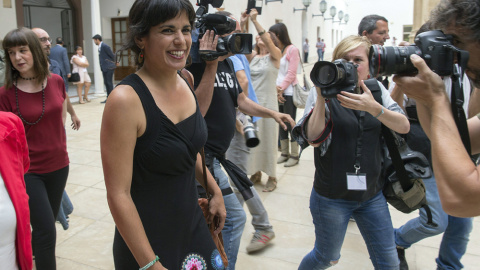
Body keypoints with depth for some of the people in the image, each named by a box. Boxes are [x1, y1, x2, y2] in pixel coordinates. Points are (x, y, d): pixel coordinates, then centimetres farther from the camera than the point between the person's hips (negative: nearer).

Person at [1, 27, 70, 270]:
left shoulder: (56, 81, -2)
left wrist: (58, 142, 9)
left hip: (58, 166, 5)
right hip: (27, 171, -4)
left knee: (48, 222, 21)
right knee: (46, 231, -5)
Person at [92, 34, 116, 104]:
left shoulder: (105, 46, -14)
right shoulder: (100, 47, 14)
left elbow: (112, 55, -12)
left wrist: (114, 63, 2)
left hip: (109, 67, -9)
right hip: (104, 68, 9)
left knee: (109, 83, -5)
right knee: (106, 83, 10)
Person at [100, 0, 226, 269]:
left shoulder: (185, 83, -2)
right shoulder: (126, 99, -23)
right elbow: (118, 195, -20)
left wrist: (215, 190, 13)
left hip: (194, 224, 7)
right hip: (150, 240, -6)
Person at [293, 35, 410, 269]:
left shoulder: (376, 89, 3)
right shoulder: (326, 93, -8)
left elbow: (404, 127, -10)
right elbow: (314, 139, -20)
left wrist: (373, 107, -27)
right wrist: (321, 96, -29)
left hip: (372, 194, 4)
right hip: (331, 196, -3)